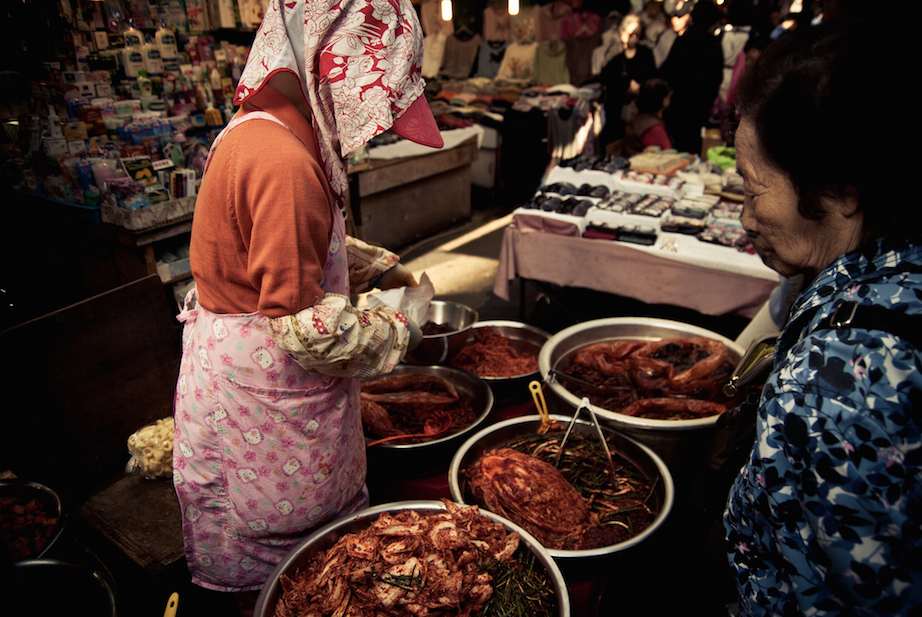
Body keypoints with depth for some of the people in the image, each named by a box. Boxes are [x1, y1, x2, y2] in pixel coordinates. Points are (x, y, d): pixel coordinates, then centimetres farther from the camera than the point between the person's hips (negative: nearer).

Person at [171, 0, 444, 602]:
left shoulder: (260, 130, 3)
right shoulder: (285, 163, -29)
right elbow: (306, 327, -27)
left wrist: (379, 266, 11)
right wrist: (397, 331, -12)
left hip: (237, 364, 9)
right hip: (263, 385, -9)